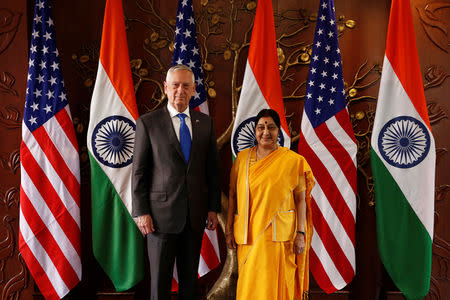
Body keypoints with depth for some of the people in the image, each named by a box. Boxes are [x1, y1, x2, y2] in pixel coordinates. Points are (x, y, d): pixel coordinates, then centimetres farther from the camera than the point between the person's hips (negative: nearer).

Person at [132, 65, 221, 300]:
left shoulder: (205, 123, 7)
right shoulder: (148, 123, -2)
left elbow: (213, 168, 9)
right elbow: (139, 172, -3)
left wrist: (214, 208, 4)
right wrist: (141, 213, -8)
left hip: (195, 215, 3)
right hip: (162, 214, -3)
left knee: (190, 278, 15)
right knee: (160, 280, 6)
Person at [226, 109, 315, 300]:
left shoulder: (292, 161, -1)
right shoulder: (242, 158, 7)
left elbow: (300, 199, -2)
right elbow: (232, 195, 9)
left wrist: (301, 233, -7)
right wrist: (229, 230, 6)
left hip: (279, 234, -2)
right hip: (248, 234, 3)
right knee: (248, 284, 9)